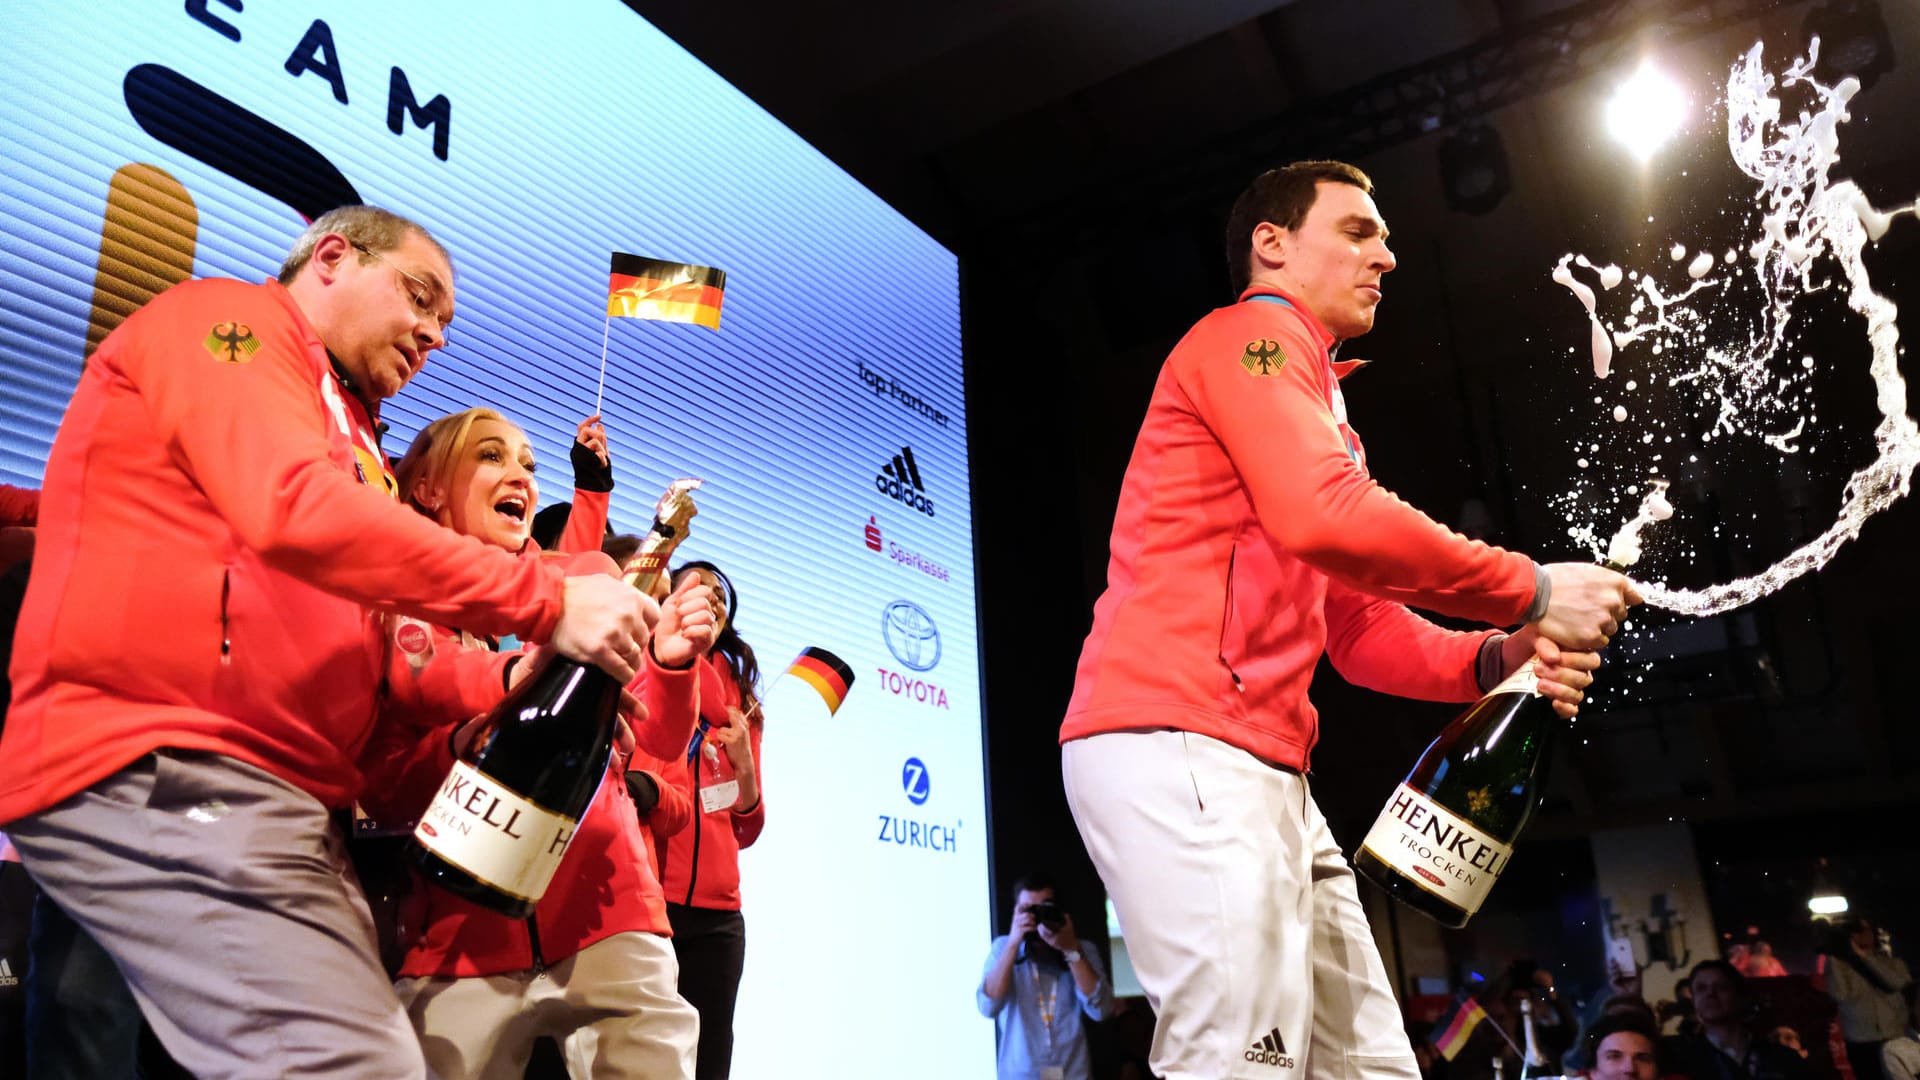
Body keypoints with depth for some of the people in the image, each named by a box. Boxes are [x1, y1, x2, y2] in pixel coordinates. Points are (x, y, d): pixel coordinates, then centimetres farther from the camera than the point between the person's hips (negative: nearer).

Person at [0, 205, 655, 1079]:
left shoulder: (348, 433, 28)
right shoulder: (226, 318, 3)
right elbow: (296, 511, -18)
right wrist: (549, 603, -18)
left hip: (281, 796, 9)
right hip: (164, 774, -9)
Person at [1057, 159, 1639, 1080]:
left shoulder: (1316, 400, 30)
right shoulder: (1252, 334, 1)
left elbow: (1361, 628, 22)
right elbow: (1326, 518, -20)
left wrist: (1496, 659, 4)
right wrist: (1531, 592, -9)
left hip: (1264, 771, 10)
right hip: (1180, 745, -10)